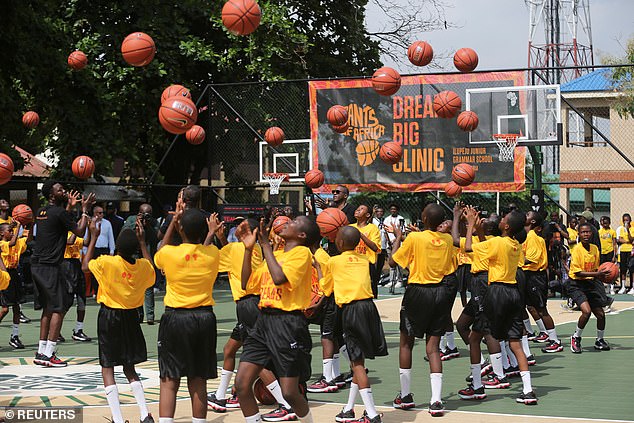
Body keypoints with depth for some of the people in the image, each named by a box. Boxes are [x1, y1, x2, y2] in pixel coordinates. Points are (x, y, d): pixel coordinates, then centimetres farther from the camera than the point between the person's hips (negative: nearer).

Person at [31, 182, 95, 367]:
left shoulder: (41, 212, 13)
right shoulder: (60, 212, -13)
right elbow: (80, 232, -7)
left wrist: (70, 207, 35)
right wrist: (85, 210, 3)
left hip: (36, 265, 9)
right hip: (49, 267, -9)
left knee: (48, 308, 16)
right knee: (59, 308, -4)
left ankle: (41, 352, 17)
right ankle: (48, 354, -6)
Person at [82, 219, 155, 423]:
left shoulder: (106, 262, -19)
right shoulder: (143, 266, -8)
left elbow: (85, 266, 2)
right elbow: (151, 270, 17)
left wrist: (94, 237, 6)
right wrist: (142, 242, 17)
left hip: (109, 316, -4)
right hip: (131, 317, 4)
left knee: (107, 368, 2)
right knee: (129, 368, 15)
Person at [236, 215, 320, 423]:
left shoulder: (302, 253, -5)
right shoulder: (276, 254, 18)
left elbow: (279, 278, -22)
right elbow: (247, 283, 19)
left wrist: (265, 244, -13)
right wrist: (248, 249, 12)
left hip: (288, 324, -7)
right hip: (264, 320, 7)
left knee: (290, 392, -4)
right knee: (242, 383, -5)